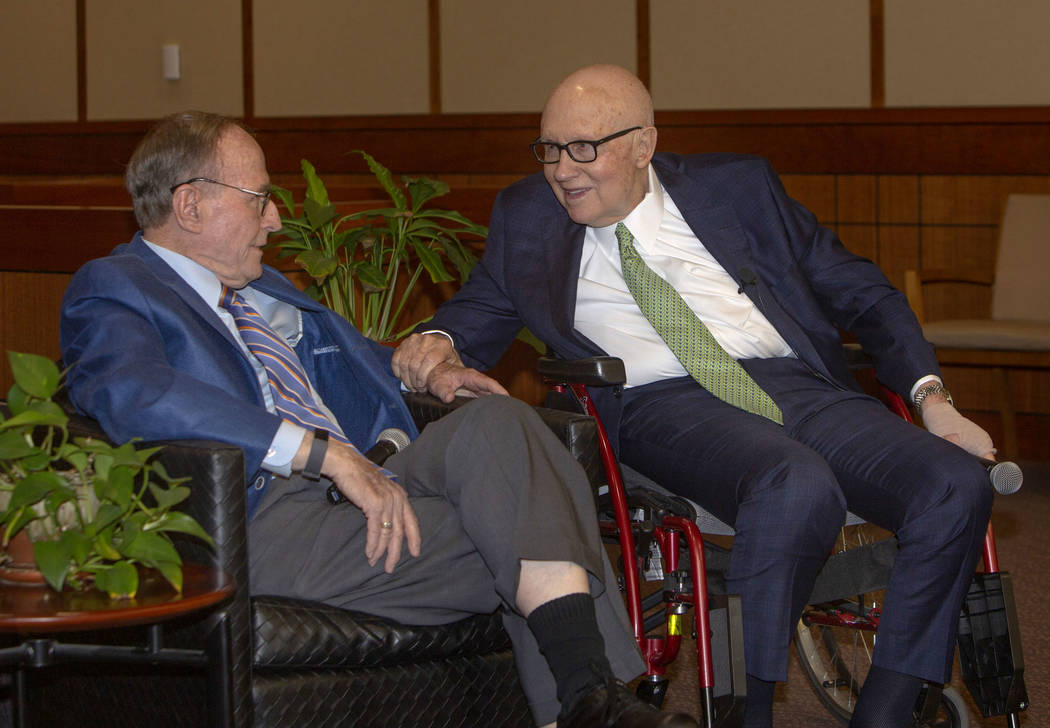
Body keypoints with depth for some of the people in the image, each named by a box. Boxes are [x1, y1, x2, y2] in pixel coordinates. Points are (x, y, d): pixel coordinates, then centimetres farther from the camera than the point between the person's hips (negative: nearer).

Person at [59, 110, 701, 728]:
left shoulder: (262, 290, 30)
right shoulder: (112, 291, 2)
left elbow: (354, 356, 45)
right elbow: (138, 395, -20)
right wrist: (326, 453, -24)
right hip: (267, 516, -8)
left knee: (496, 423, -20)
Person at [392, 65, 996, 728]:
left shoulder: (736, 187, 14)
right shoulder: (527, 216, 15)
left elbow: (860, 293, 17)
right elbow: (483, 310, 24)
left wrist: (931, 396, 3)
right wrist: (439, 345, -2)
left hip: (796, 385, 3)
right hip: (661, 404, -3)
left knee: (956, 488, -23)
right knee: (798, 489, -37)